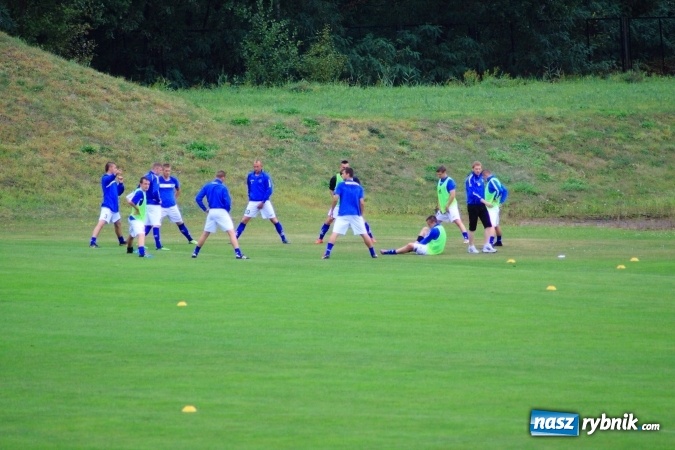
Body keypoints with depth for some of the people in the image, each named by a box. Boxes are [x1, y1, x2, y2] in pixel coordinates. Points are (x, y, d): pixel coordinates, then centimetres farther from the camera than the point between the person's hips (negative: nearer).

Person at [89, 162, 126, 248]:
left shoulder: (114, 180, 16)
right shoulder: (105, 178, -9)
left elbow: (118, 192, 21)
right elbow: (107, 180, -35)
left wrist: (121, 183, 5)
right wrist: (114, 175, -54)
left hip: (114, 207, 9)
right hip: (107, 206, -9)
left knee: (118, 223, 24)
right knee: (101, 223, -21)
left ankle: (121, 240, 42)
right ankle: (92, 242, -29)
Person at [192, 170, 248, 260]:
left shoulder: (207, 186, 5)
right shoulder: (223, 187, -8)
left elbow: (198, 199, 3)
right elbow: (228, 202, -12)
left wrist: (205, 209, 10)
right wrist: (227, 211, 7)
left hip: (211, 212, 5)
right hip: (221, 212, -5)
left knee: (205, 233, 19)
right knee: (231, 232, -6)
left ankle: (195, 252, 23)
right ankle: (238, 253, -18)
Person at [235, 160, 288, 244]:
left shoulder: (266, 176, -8)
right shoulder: (250, 176, 4)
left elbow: (269, 190, -9)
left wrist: (263, 202, -13)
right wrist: (250, 197, 9)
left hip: (264, 202, -3)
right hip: (253, 202, 3)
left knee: (274, 220, -2)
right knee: (244, 220, -4)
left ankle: (283, 238, 9)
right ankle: (234, 238, -2)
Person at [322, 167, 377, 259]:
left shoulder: (341, 185, 2)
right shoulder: (359, 187, 11)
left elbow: (335, 199, -8)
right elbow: (362, 203, 4)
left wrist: (332, 209, 5)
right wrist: (361, 215, 14)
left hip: (343, 214, -3)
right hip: (356, 214, 3)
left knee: (335, 233, -5)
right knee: (364, 234, 10)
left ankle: (327, 253, -19)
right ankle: (373, 253, 15)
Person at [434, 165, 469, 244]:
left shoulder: (449, 181, -14)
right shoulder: (440, 181, 11)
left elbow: (453, 195, -20)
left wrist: (447, 206, -18)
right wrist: (439, 205, 13)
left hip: (451, 206, -9)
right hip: (442, 207, 9)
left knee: (457, 221, -19)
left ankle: (466, 238, -25)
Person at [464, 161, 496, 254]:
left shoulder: (481, 178, 10)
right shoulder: (470, 179, -14)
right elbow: (472, 192, -24)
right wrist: (483, 200, -30)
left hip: (481, 205, 6)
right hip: (473, 205, -6)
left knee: (488, 225, -5)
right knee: (472, 227, 3)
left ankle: (486, 246, -3)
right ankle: (471, 247, 15)